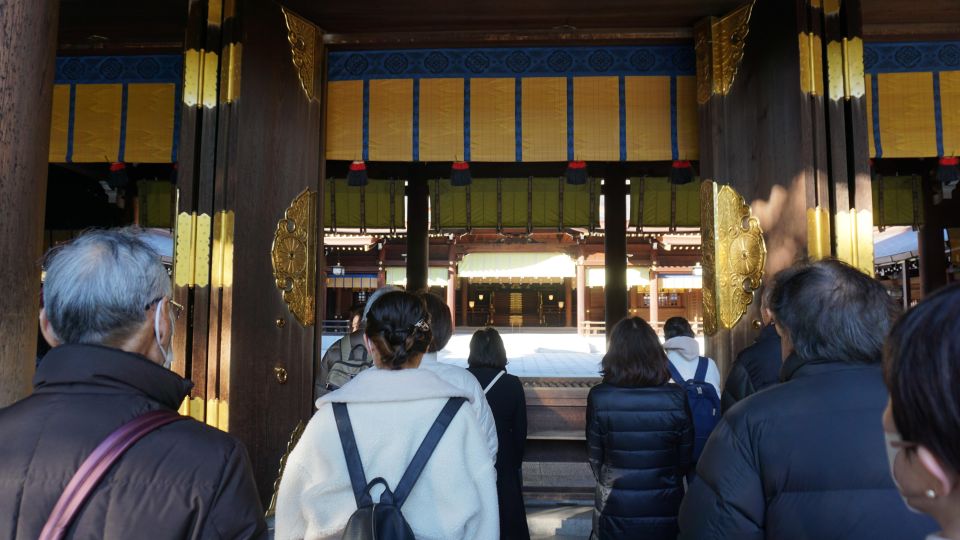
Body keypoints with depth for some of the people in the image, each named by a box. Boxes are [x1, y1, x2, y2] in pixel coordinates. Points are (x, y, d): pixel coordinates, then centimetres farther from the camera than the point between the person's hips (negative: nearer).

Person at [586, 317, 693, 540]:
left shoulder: (599, 397, -15)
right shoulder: (677, 397, -13)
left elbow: (595, 458, -5)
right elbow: (685, 458, -2)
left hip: (615, 512, -1)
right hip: (665, 511, 1)